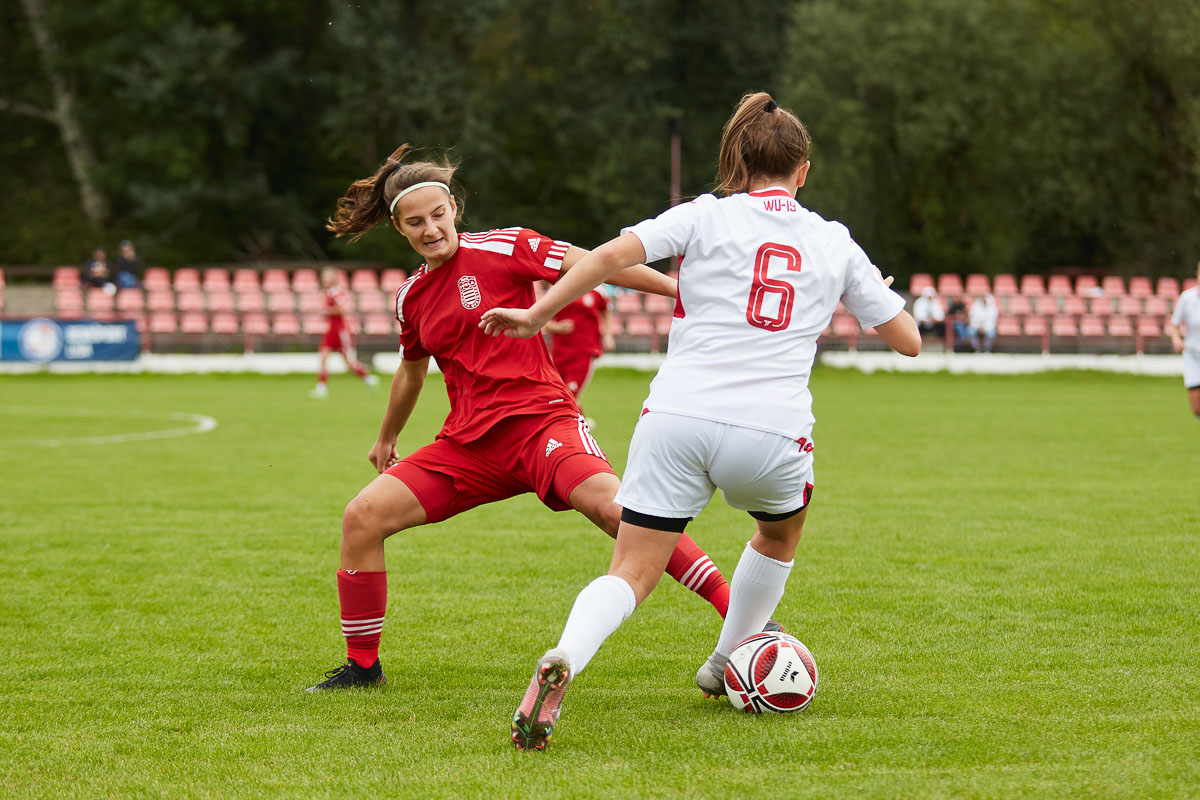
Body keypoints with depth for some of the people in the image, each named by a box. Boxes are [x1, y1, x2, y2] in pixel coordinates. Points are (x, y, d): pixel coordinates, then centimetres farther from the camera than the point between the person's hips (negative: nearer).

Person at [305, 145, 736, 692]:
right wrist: (386, 438, 45)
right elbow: (412, 370, 32)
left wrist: (678, 289, -14)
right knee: (361, 518, -6)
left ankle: (735, 611, -33)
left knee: (609, 503, -32)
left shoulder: (501, 249, -4)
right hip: (468, 442, 6)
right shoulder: (412, 297, 14)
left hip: (540, 419, -6)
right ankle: (362, 665, 10)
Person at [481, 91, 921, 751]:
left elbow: (614, 254, -7)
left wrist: (536, 315, 2)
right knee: (781, 530, 34)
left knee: (630, 575, 2)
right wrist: (870, 289, 39)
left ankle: (561, 663, -27)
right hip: (771, 435, 1)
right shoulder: (835, 243, 14)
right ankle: (726, 666, 42)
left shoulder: (706, 217, 9)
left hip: (677, 418, -1)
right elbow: (908, 339, 20)